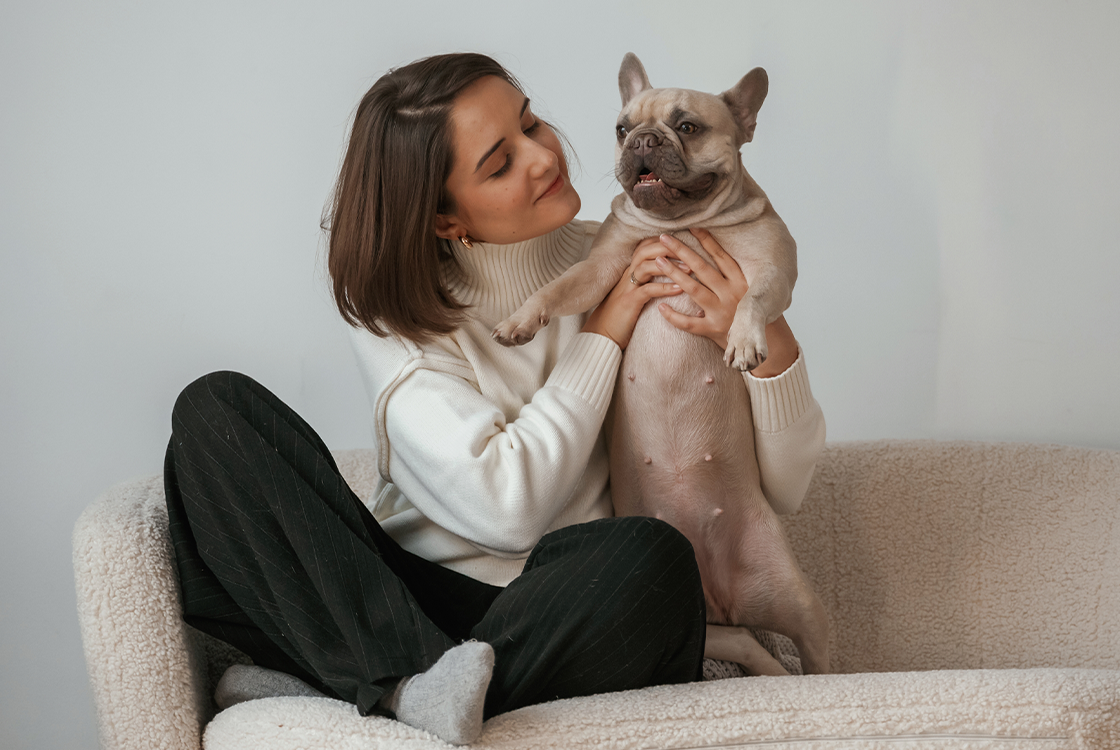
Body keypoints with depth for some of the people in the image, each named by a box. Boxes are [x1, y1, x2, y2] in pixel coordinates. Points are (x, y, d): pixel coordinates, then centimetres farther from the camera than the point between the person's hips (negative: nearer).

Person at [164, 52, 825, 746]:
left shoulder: (633, 266, 3)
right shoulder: (393, 307, 0)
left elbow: (783, 488, 3)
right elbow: (504, 506, -15)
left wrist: (767, 340, -16)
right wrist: (605, 332, -9)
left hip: (573, 625, 0)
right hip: (410, 601, 1)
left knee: (650, 556, -36)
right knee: (216, 408, -15)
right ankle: (414, 684, -32)